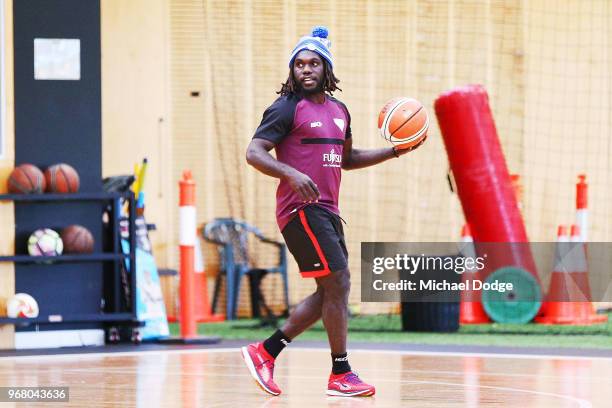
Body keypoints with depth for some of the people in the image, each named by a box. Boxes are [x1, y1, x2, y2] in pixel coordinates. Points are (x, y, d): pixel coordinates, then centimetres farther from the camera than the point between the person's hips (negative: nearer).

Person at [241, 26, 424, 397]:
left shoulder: (339, 111, 16)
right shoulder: (288, 109, -7)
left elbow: (347, 159, 30)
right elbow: (254, 153, -14)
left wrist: (393, 152, 19)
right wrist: (292, 174, -29)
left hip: (327, 211, 9)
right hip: (301, 209, -9)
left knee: (330, 293, 10)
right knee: (338, 281, -12)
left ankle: (265, 352, 16)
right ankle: (341, 374, -6)